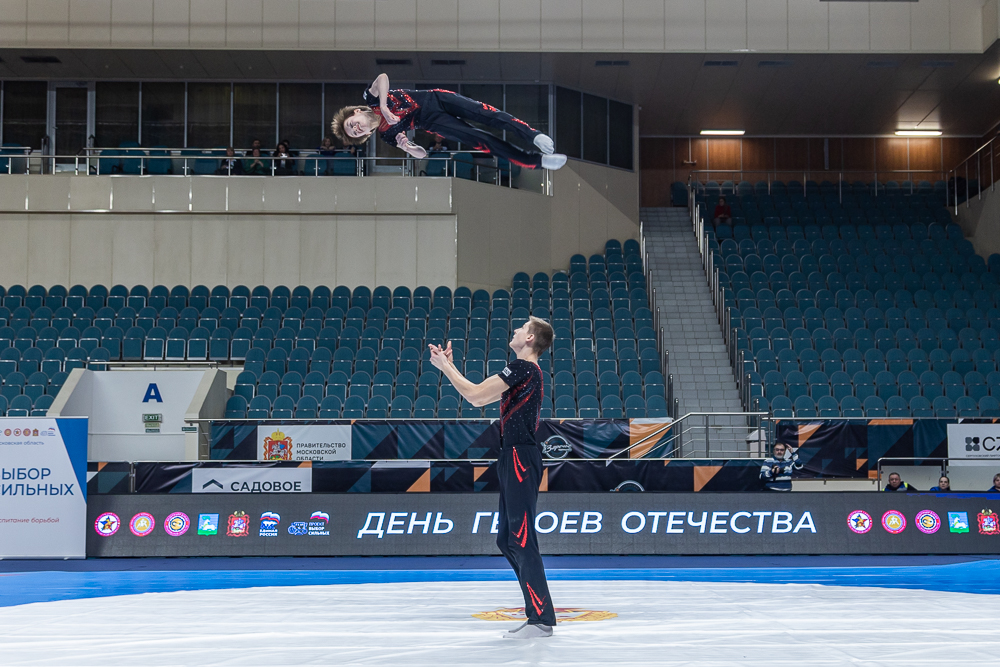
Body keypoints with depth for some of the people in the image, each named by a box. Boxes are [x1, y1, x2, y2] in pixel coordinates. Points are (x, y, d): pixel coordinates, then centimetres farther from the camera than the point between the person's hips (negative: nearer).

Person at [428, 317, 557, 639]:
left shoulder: (522, 367, -11)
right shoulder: (526, 371, 21)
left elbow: (475, 395, -14)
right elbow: (480, 397, 24)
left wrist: (445, 366, -1)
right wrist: (450, 367, 23)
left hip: (521, 458, -11)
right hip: (515, 459, 11)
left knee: (521, 539, -11)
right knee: (507, 539, 13)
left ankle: (541, 620, -10)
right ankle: (539, 609, 16)